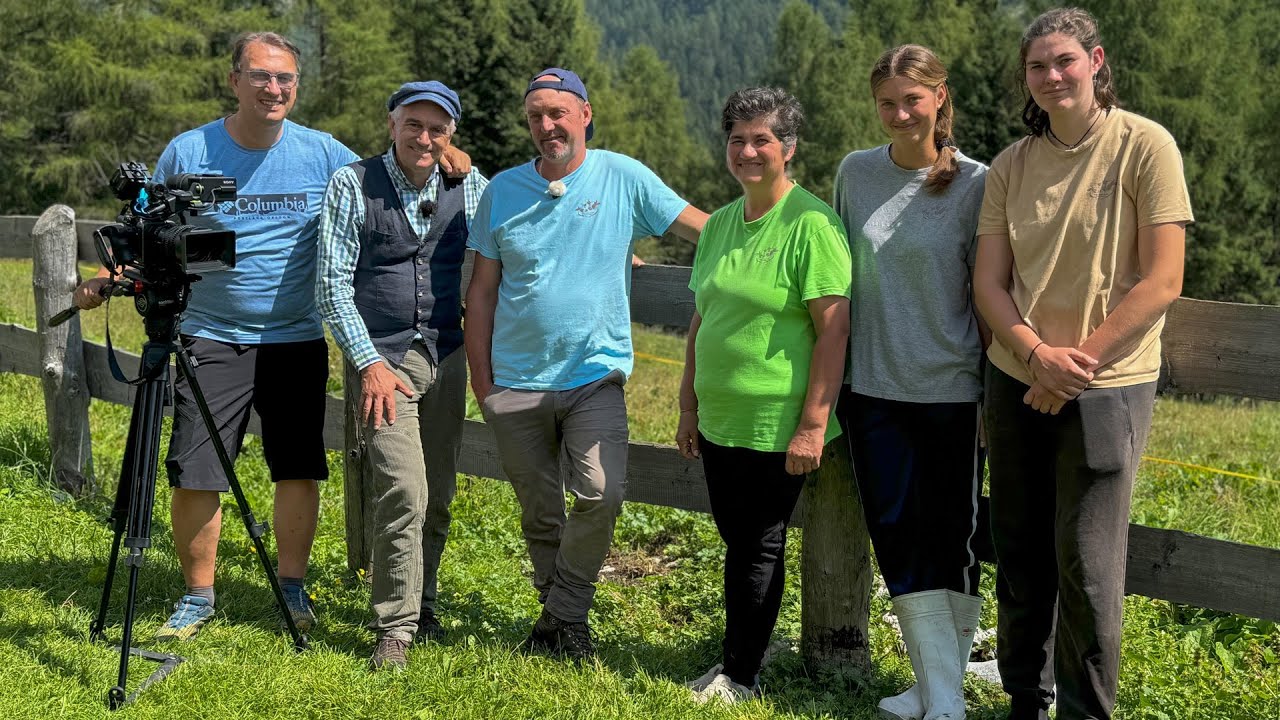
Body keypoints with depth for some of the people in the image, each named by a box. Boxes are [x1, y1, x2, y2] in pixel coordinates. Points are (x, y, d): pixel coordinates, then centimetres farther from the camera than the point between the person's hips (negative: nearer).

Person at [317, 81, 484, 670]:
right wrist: (369, 362, -12)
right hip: (383, 359, -4)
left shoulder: (470, 187, 5)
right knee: (403, 493, -13)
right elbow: (332, 286, -5)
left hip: (447, 356, 4)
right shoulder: (352, 185, -3)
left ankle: (421, 606, 28)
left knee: (438, 496, 10)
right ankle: (395, 628, -3)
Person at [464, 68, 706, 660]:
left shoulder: (623, 178, -1)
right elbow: (482, 289, 7)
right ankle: (559, 613, 27)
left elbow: (709, 230, 1)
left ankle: (564, 614, 0)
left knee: (602, 496, -18)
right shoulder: (503, 190, 5)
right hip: (515, 383, 2)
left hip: (595, 376, -2)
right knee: (539, 513, 9)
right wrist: (480, 376, 4)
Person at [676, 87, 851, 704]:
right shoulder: (720, 224, 10)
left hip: (777, 425, -7)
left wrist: (813, 424, -19)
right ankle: (738, 659, 28)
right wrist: (690, 405, 16)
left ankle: (741, 677, 16)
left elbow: (834, 329, -17)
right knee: (737, 541, 15)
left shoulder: (811, 224, -13)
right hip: (720, 420, 7)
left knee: (758, 547, 4)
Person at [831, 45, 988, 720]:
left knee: (951, 540, 4)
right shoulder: (856, 173, 3)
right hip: (873, 387, 3)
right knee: (897, 537, 3)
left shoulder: (974, 183, -7)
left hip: (951, 391, -3)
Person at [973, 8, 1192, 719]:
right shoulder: (1011, 166, 5)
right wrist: (1037, 354, -14)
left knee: (1087, 566, -3)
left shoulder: (1145, 146, -8)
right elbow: (988, 282, 3)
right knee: (1020, 554, 13)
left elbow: (1162, 281, -11)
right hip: (1017, 383, 4)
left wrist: (1078, 361, -15)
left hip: (1106, 387, -4)